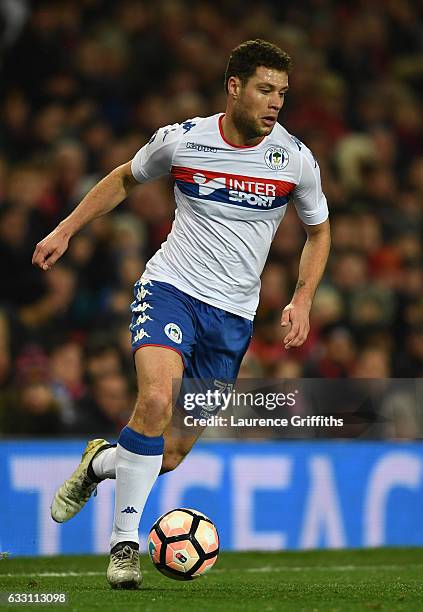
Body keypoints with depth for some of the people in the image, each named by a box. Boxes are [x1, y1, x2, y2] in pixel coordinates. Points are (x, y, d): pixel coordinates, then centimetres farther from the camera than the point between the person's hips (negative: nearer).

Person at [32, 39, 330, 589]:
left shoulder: (296, 160, -4)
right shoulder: (180, 141, -6)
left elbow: (318, 231, 13)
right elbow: (125, 179, 15)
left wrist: (302, 301, 0)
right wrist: (66, 230, 11)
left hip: (233, 317, 2)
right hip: (171, 289, -2)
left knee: (171, 456, 1)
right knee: (157, 399, -29)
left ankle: (101, 462, 35)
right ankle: (125, 542, -17)